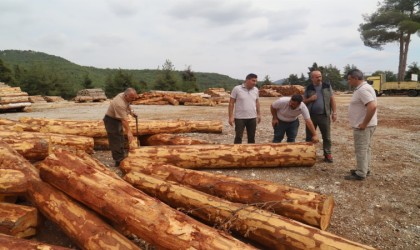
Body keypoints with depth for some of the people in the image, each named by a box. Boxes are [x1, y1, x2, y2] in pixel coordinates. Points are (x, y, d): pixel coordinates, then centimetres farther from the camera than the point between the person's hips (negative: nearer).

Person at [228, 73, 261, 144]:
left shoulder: (256, 90, 6)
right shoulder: (237, 89, -8)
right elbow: (231, 103, -7)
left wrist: (259, 114, 15)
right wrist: (231, 116, -11)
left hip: (252, 118, 5)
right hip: (240, 118, -4)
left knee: (252, 137, 11)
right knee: (238, 137, 1)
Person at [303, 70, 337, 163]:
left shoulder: (327, 86, 5)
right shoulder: (308, 88, 4)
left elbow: (332, 100, 6)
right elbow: (303, 101, 8)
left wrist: (334, 112, 0)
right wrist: (310, 99, -12)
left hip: (324, 115, 0)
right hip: (311, 116, 0)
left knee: (326, 137, 5)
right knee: (309, 137, 8)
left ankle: (327, 154, 15)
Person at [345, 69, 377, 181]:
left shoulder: (362, 90, -21)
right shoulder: (362, 88, 13)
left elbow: (372, 107, -32)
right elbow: (369, 107, 20)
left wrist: (364, 123, -25)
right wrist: (364, 123, 17)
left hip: (362, 126, -11)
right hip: (363, 126, 11)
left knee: (361, 150, -3)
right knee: (366, 148, 18)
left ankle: (360, 174, 5)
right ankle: (365, 169, 29)